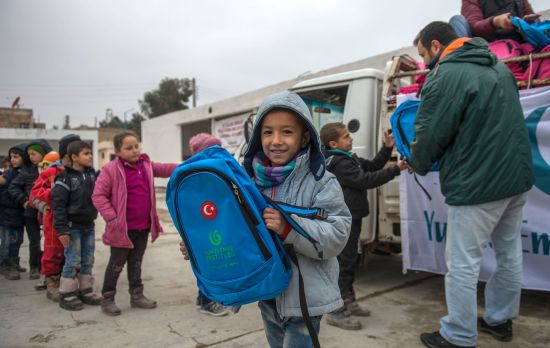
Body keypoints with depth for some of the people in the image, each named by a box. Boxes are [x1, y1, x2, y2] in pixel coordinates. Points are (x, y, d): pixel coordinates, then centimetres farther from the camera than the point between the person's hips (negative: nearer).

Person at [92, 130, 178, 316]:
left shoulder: (146, 165, 5)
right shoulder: (111, 170, -13)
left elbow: (164, 169, 8)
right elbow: (98, 195, -12)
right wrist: (111, 218, -17)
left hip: (143, 227, 6)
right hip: (122, 228, -6)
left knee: (136, 263, 18)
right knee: (117, 264, 7)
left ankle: (137, 296, 30)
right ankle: (107, 299, 23)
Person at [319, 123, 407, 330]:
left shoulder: (348, 159, 14)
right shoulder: (340, 164, -18)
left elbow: (372, 166, 18)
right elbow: (366, 180, -21)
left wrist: (387, 148, 7)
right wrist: (396, 170, -18)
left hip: (351, 218, 11)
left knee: (350, 261, 18)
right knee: (344, 263, -8)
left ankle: (349, 302, 31)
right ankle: (336, 312, -1)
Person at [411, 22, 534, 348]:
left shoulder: (446, 76, -16)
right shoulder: (499, 67, 14)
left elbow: (431, 136, -15)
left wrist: (418, 164, 4)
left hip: (476, 183, -9)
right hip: (517, 175, 10)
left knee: (463, 264, 1)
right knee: (509, 254, 19)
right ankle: (500, 319, 35)